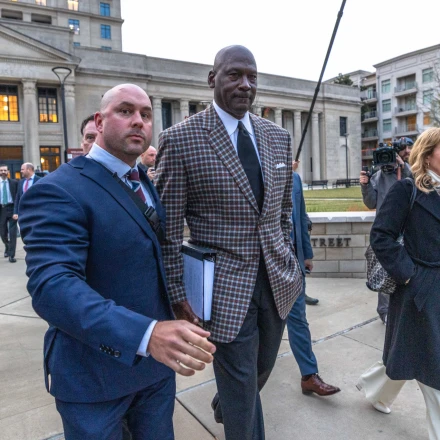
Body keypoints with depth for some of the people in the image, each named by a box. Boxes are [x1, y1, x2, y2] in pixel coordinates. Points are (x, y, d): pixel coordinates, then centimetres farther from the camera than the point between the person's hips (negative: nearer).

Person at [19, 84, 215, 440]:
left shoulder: (148, 184, 7)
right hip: (94, 373, -6)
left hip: (157, 360, 7)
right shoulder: (58, 191, -19)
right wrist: (145, 334, -42)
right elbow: (52, 286, -31)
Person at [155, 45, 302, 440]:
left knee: (261, 371, 28)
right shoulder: (180, 139, -12)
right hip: (226, 284, -6)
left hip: (277, 279, 7)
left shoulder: (278, 136, 5)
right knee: (242, 393, 9)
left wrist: (287, 259, 15)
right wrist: (178, 294, -9)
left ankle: (223, 404, 60)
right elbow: (168, 228, -10)